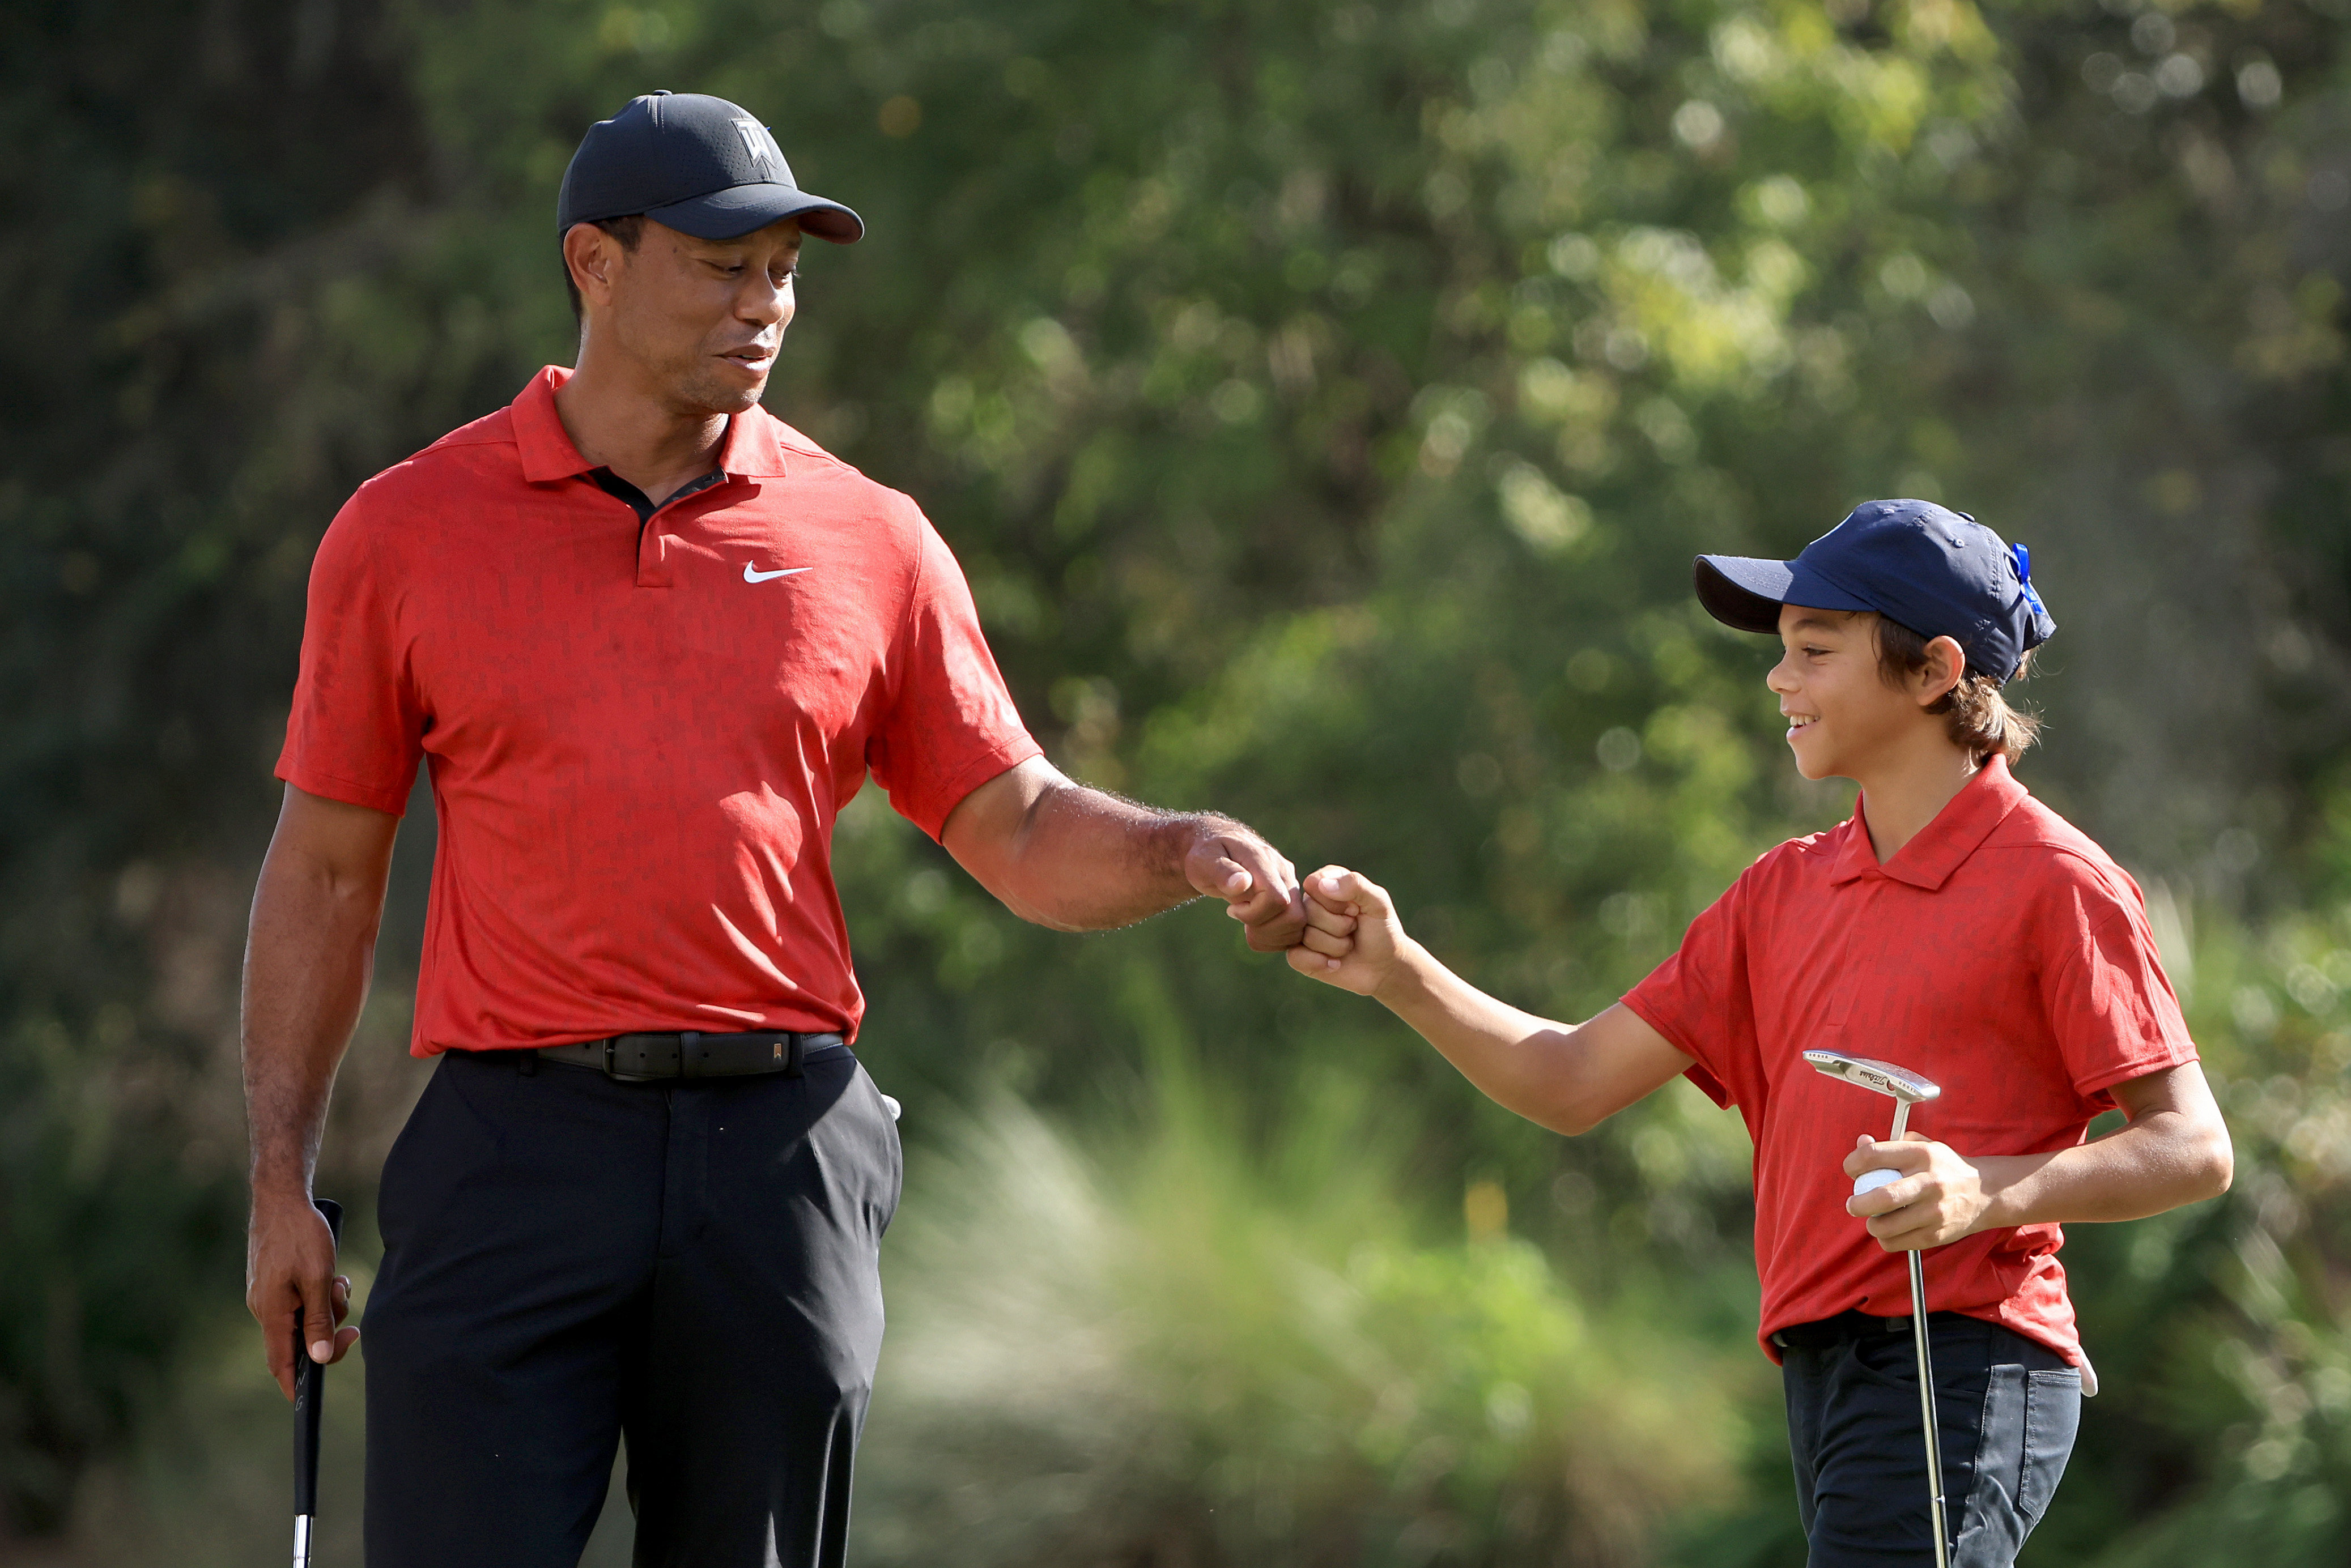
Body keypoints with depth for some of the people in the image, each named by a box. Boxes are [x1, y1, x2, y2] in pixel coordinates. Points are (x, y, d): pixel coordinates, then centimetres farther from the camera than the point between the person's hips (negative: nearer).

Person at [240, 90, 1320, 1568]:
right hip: (516, 1153, -1)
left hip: (782, 1156, 2)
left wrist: (1191, 851, -10)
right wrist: (282, 1179, 5)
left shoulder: (870, 541, 9)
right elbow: (325, 872, 10)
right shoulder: (404, 532, 6)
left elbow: (1025, 835, 11)